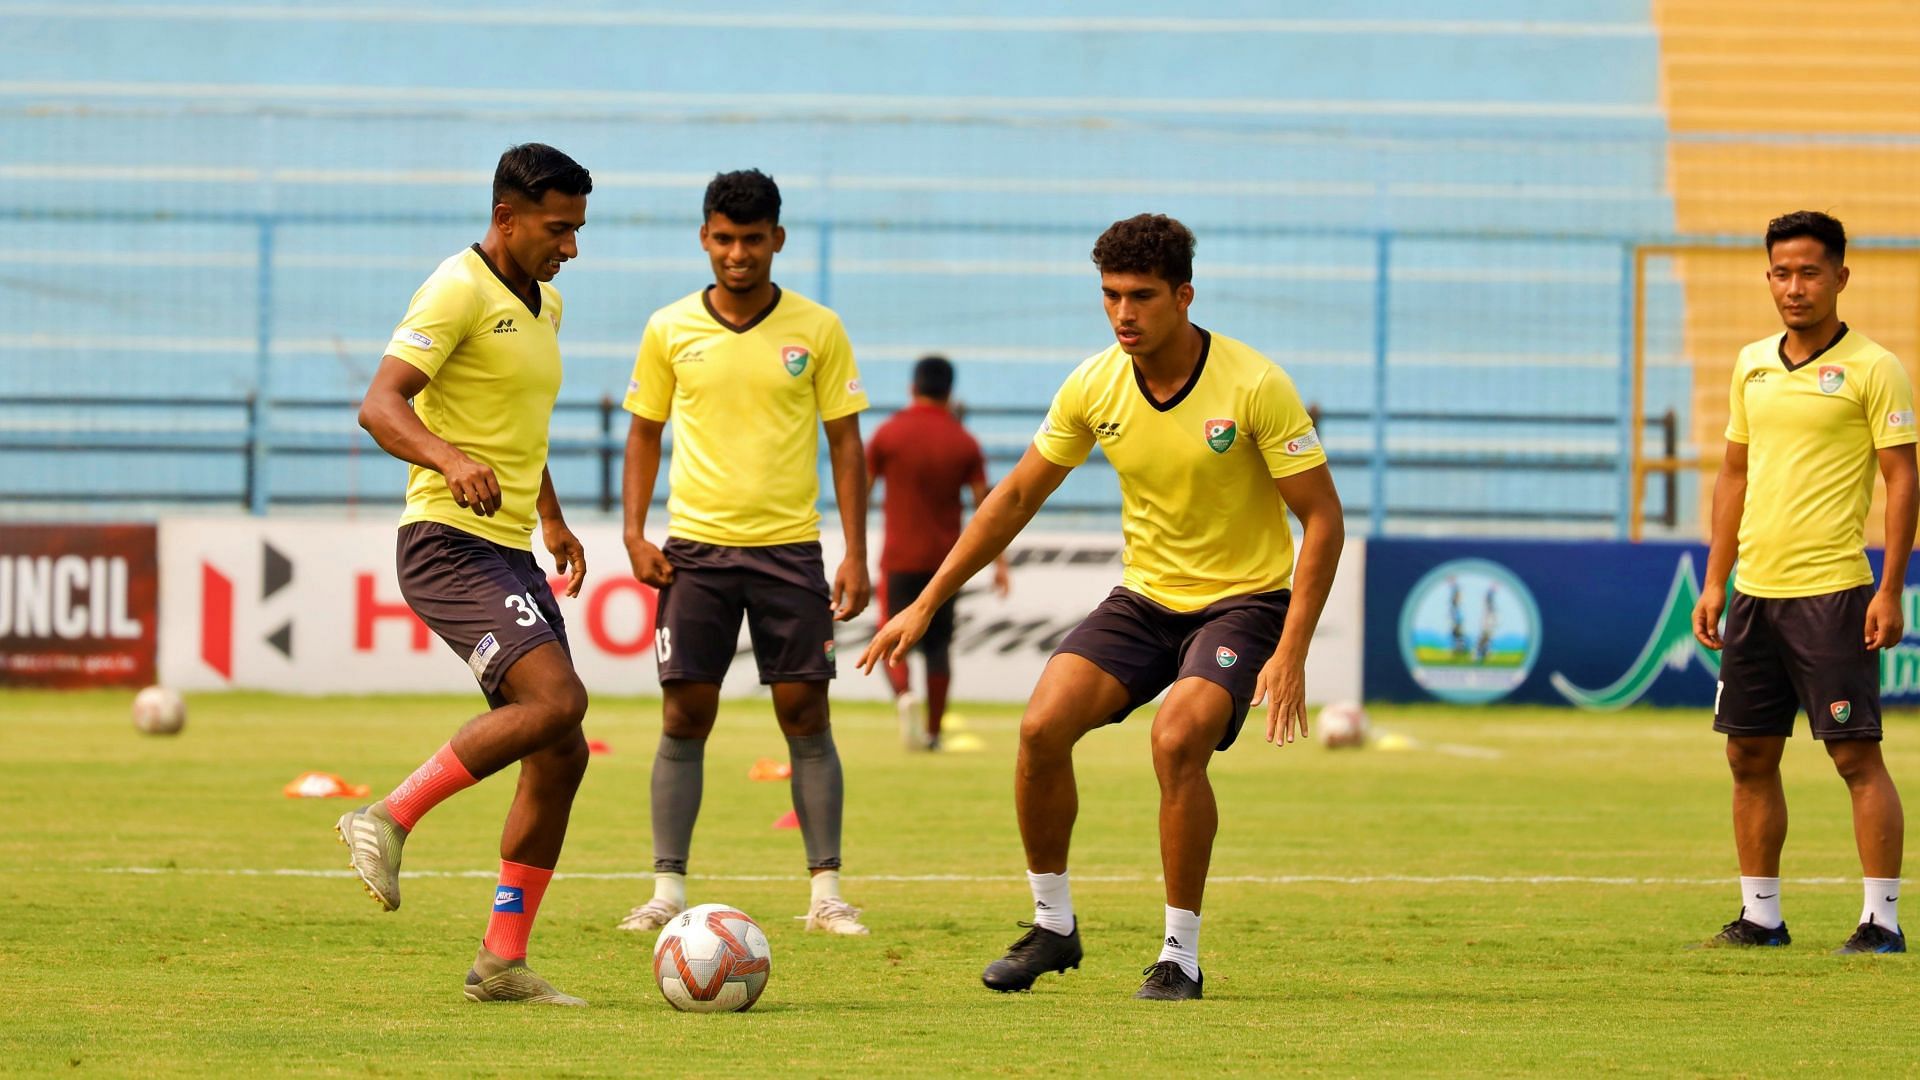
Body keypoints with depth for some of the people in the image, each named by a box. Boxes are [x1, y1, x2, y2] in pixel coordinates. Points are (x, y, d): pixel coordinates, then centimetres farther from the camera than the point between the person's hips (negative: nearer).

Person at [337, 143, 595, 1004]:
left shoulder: (542, 306, 18)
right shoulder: (459, 292, -10)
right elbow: (380, 405, -21)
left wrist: (552, 519, 29)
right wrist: (452, 460, -38)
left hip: (509, 552, 9)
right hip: (450, 541, -9)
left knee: (561, 754, 3)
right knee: (555, 700, -26)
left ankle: (502, 961, 6)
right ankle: (389, 820, -15)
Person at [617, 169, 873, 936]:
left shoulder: (818, 330, 1)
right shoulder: (669, 330, 4)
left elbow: (845, 440, 4)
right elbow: (644, 431, 13)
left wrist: (856, 556, -2)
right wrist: (634, 532, 0)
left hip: (790, 545, -1)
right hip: (696, 547, 1)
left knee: (805, 715, -2)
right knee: (686, 715, -2)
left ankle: (826, 892, 2)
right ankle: (668, 888, 2)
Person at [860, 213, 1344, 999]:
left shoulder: (1254, 386, -18)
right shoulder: (1095, 385, -5)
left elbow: (1322, 517, -14)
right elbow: (1018, 496, 7)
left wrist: (1291, 655, -23)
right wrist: (927, 604, 4)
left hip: (1243, 601, -5)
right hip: (1144, 598, 5)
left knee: (1177, 739, -29)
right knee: (1042, 726, -16)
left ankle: (1180, 957, -15)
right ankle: (1052, 925, 4)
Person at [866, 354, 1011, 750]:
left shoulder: (889, 433, -2)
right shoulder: (964, 443, 2)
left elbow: (861, 493, -1)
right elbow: (985, 505, 0)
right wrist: (999, 562, 4)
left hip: (899, 558, -2)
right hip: (945, 560, 2)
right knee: (938, 645, 10)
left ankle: (904, 695, -28)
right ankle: (933, 731, 11)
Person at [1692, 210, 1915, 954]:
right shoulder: (1752, 364, 13)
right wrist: (1715, 580, 13)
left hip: (1831, 592, -7)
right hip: (1755, 590, 7)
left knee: (1857, 756, -7)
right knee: (1750, 757, 8)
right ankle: (1760, 915, 15)